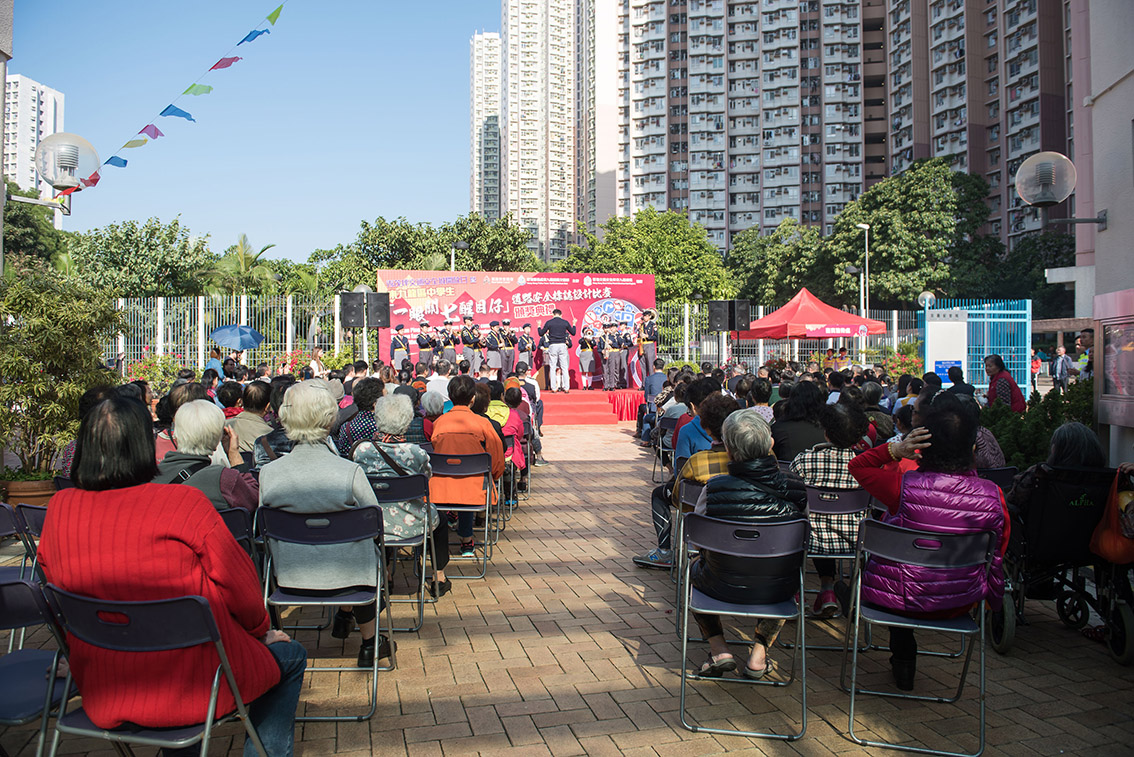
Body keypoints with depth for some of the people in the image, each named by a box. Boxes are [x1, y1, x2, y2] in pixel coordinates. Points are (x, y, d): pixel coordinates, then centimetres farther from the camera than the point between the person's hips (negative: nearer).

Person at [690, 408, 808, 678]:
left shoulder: (715, 488, -18)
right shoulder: (795, 488, -14)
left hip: (724, 586, -1)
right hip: (778, 590, 2)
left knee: (694, 568, 33)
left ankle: (719, 649, 23)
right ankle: (760, 653, 31)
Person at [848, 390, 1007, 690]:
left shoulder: (902, 487, -27)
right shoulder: (993, 496, -17)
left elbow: (857, 465, -6)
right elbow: (996, 558, 0)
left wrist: (895, 450, -22)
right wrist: (994, 600, 20)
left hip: (898, 600, -3)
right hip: (961, 604, 3)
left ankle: (904, 663, 46)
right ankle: (903, 664, 50)